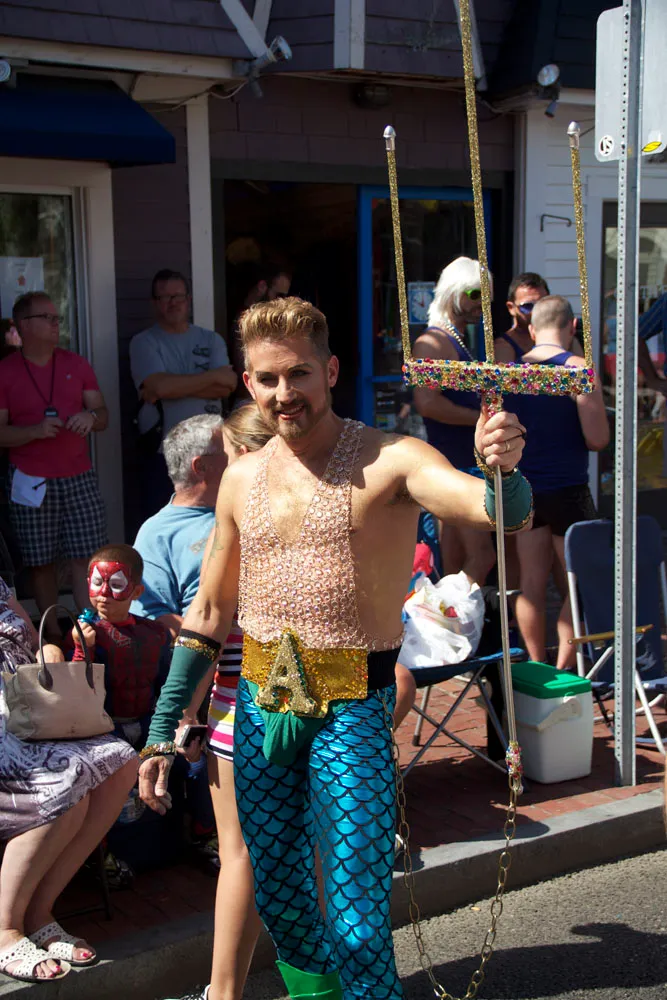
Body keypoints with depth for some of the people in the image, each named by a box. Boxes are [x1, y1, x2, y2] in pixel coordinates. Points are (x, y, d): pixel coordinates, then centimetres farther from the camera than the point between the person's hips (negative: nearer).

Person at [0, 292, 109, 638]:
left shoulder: (77, 365, 9)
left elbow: (102, 414, 11)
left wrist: (91, 417, -13)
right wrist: (34, 430, -20)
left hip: (79, 479, 2)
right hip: (32, 483, -2)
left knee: (87, 557, -3)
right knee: (40, 563, 3)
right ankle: (55, 636, 15)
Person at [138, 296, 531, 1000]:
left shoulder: (389, 462, -9)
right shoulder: (244, 478, 8)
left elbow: (501, 513, -24)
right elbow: (210, 613, 15)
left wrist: (502, 467, -48)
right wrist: (162, 732, 13)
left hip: (350, 711, -5)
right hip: (259, 704, 5)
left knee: (356, 924, -6)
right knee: (276, 894, 19)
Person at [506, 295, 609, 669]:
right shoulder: (578, 368, -13)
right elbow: (598, 438, -17)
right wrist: (571, 435, 5)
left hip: (523, 489, 5)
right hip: (567, 489, -5)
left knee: (532, 581, 11)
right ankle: (564, 670, 5)